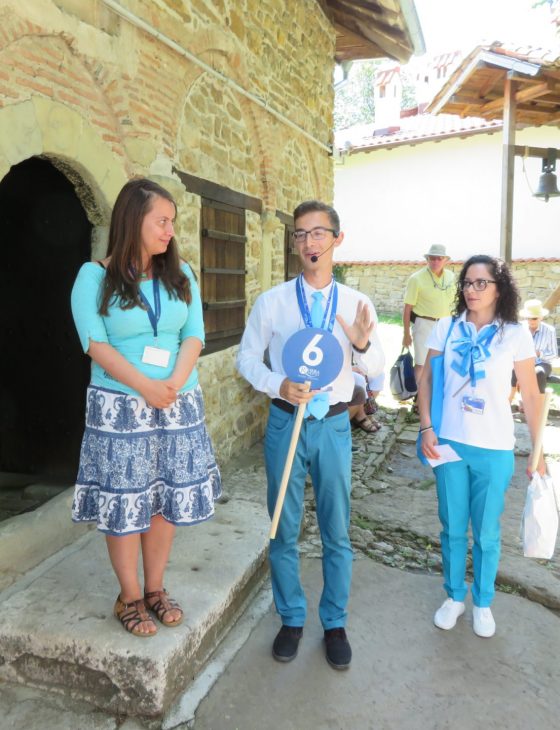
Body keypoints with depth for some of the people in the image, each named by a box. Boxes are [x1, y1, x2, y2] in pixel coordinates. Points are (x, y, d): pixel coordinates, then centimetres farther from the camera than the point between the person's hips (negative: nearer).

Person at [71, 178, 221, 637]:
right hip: (120, 407, -3)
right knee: (124, 505, 5)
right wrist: (145, 386, -19)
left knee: (167, 501, 10)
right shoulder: (94, 276, -3)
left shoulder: (181, 275, 8)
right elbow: (96, 343, -11)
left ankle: (155, 588, 28)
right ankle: (130, 597, 23)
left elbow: (194, 335, 1)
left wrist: (174, 383, -15)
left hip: (178, 406, 4)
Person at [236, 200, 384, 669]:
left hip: (334, 425, 1)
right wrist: (278, 385, -16)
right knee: (284, 530, 12)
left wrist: (362, 344, -18)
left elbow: (376, 367, 4)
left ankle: (335, 624, 33)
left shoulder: (357, 304, 0)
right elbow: (247, 357, 2)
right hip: (285, 422, 0)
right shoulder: (271, 301, -3)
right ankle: (291, 619, 34)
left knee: (337, 531, 12)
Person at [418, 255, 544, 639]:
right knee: (452, 527, 14)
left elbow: (531, 395, -1)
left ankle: (483, 602, 34)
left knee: (486, 532, 12)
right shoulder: (447, 327, -1)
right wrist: (427, 428, -6)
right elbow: (427, 379, 4)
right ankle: (454, 596, 34)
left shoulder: (515, 334, -6)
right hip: (449, 443, 2)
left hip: (494, 449, -1)